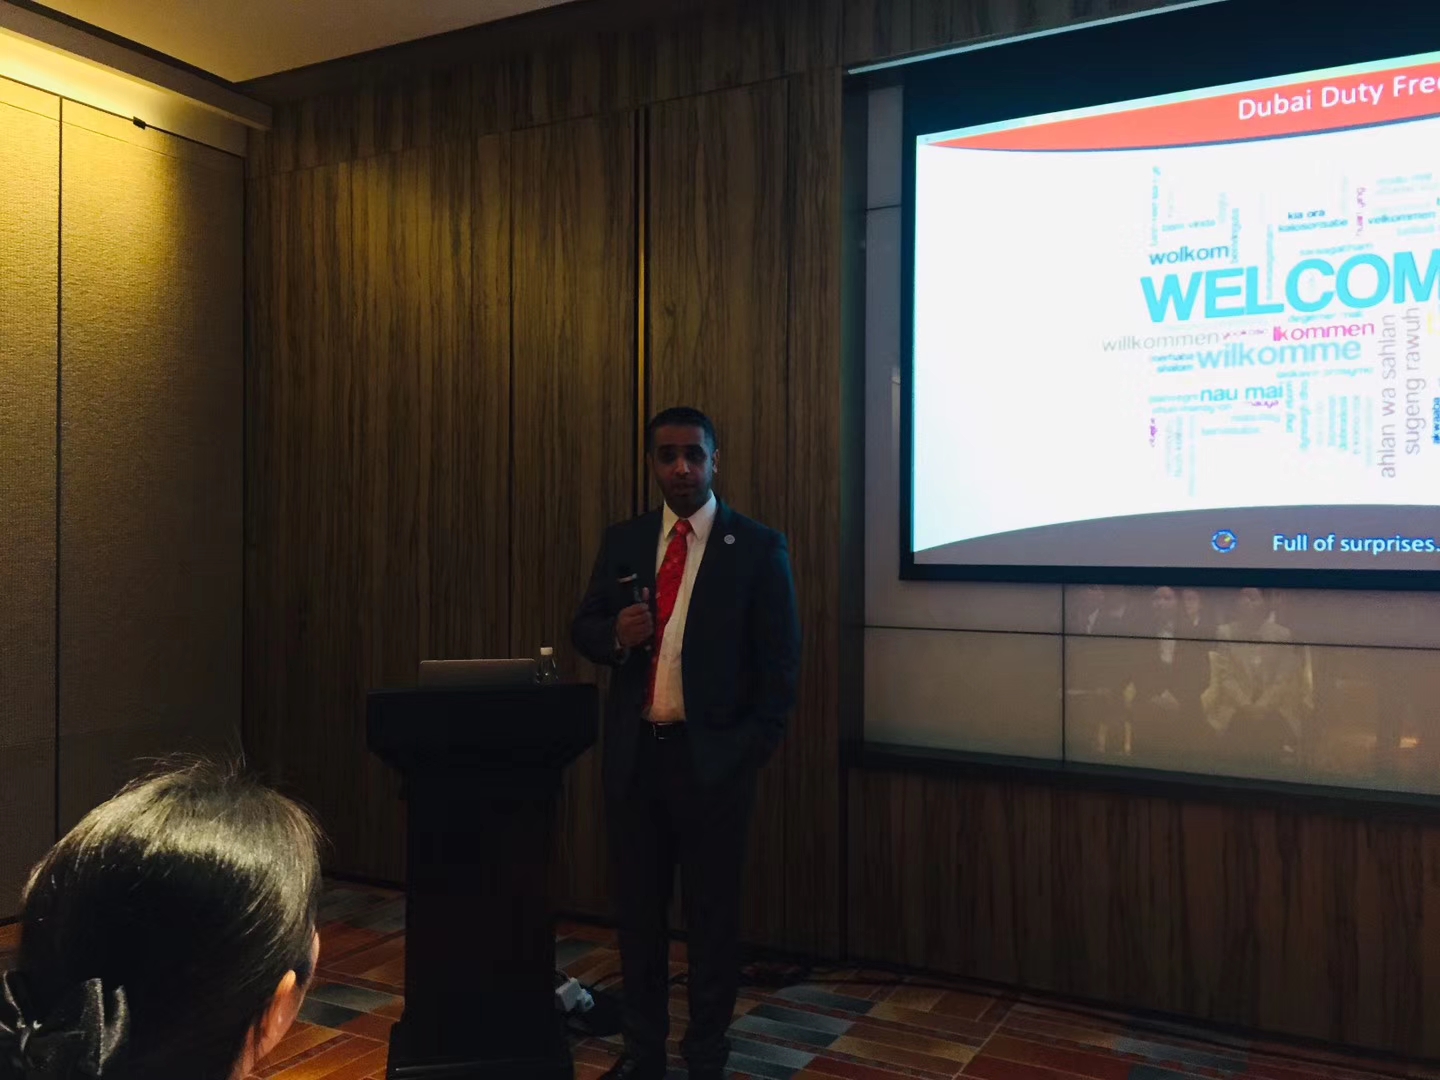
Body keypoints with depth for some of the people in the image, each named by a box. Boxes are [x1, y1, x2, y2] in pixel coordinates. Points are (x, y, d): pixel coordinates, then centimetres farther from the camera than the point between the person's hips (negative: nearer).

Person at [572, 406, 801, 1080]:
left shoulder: (757, 548, -4)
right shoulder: (622, 542, 7)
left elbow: (780, 660, -3)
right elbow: (583, 628, 11)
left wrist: (754, 747, -8)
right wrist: (616, 635, -11)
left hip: (713, 760, -3)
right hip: (633, 753, 4)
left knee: (713, 915, 9)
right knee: (637, 907, 14)